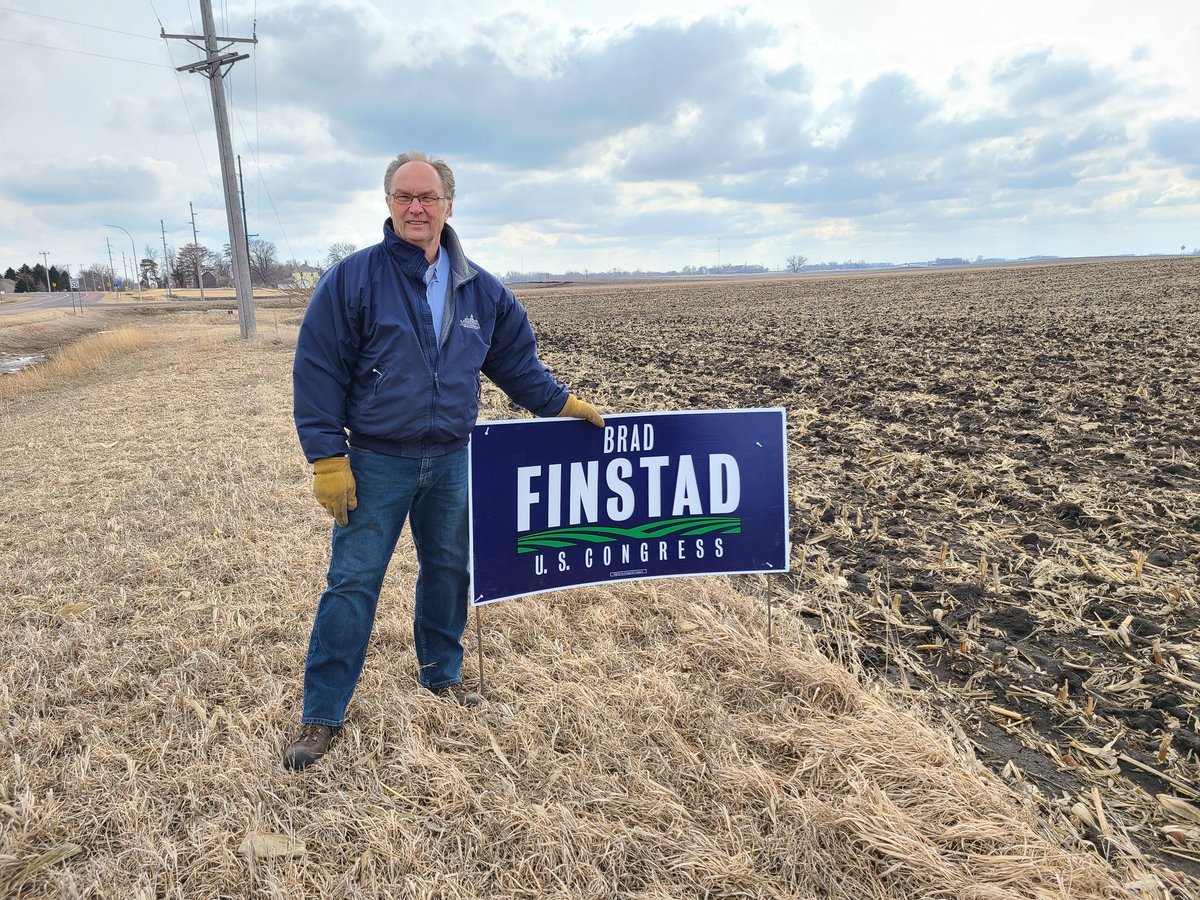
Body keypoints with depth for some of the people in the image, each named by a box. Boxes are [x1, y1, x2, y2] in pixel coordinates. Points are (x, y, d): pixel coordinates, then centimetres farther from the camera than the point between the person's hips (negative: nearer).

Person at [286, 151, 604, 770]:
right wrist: (328, 460, -12)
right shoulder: (351, 280, -7)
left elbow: (516, 362, 16)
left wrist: (563, 403, 13)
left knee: (448, 571, 15)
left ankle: (442, 673, 37)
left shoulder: (480, 291, 5)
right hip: (375, 464, -3)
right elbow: (317, 375, -8)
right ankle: (321, 714, 13)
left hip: (451, 463, 4)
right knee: (352, 583, 0)